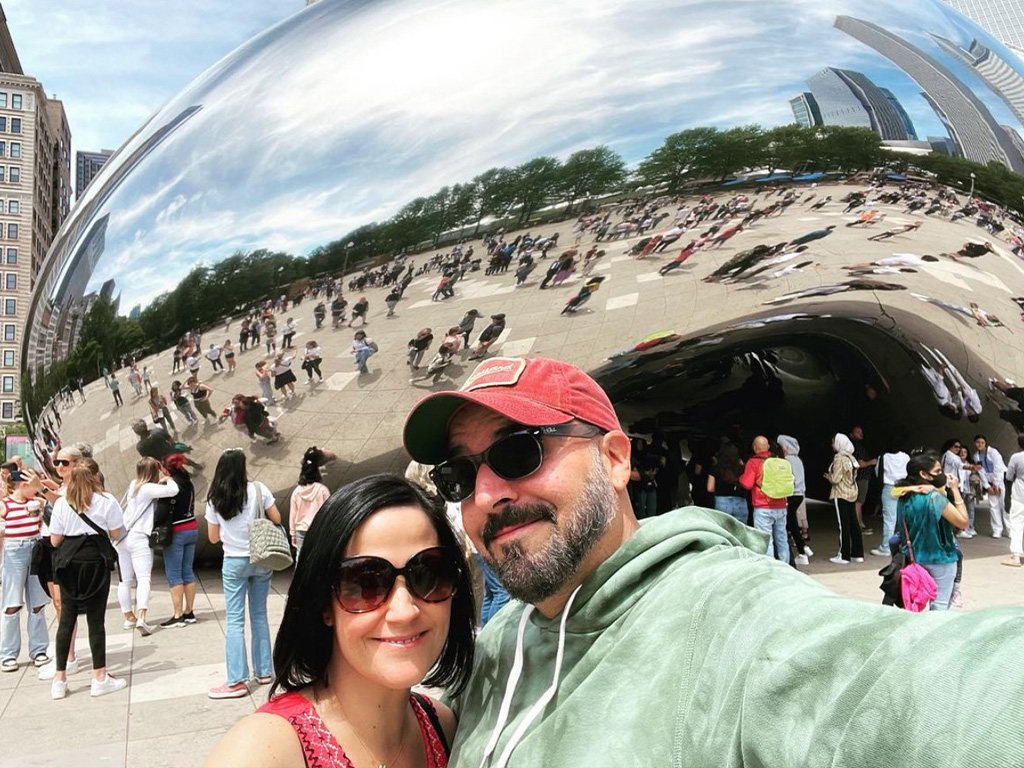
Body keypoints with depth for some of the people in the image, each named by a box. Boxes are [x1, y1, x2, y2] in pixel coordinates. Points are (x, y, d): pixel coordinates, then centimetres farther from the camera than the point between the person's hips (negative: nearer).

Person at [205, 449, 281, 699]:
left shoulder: (215, 499, -4)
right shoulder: (258, 489, -7)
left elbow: (213, 537, 3)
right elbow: (277, 519, 0)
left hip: (234, 563, -1)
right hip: (261, 560, 1)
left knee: (234, 620, 1)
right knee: (259, 615, 13)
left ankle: (236, 681, -1)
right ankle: (264, 671, 20)